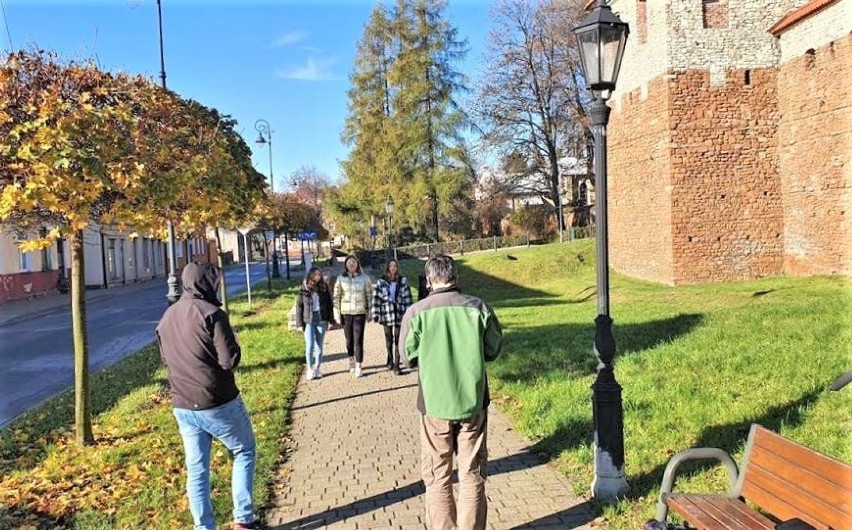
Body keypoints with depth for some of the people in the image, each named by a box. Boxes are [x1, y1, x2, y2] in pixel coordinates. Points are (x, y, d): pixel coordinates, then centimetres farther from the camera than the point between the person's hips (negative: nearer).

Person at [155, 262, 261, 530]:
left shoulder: (166, 318, 9)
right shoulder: (211, 313, -15)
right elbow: (230, 360, -18)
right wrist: (231, 339, 0)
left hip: (182, 406, 6)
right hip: (218, 403, -6)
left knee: (196, 469, 13)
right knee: (244, 452, 14)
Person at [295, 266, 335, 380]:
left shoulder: (324, 287, 0)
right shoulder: (304, 289, -4)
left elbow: (329, 304, 5)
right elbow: (299, 306, -1)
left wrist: (330, 320, 2)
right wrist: (300, 323, -4)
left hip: (321, 320, 2)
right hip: (309, 321, -2)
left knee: (319, 346, 8)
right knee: (310, 345, -6)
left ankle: (317, 369, 20)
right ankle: (310, 370, 9)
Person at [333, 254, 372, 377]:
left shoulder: (364, 278, 1)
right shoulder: (341, 279, 1)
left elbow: (369, 295, 5)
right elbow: (336, 297, 4)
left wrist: (369, 311, 2)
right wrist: (337, 312, 0)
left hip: (360, 313, -1)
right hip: (346, 313, 1)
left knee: (358, 339, -4)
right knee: (349, 339, 10)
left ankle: (358, 366, 2)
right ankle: (351, 361, 28)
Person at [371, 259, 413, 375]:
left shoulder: (403, 281, 1)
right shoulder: (381, 282, 0)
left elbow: (407, 298, 2)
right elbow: (376, 298, -1)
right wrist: (375, 314, -5)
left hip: (399, 314, -1)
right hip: (386, 314, 1)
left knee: (398, 339, -2)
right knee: (388, 339, 14)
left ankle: (396, 365, 2)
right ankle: (390, 360, 37)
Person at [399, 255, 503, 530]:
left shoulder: (416, 312, -11)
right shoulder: (479, 307, -8)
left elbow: (409, 356, 0)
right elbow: (493, 349, 3)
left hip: (435, 404, -1)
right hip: (473, 402, 1)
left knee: (437, 477, 14)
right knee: (472, 476, 14)